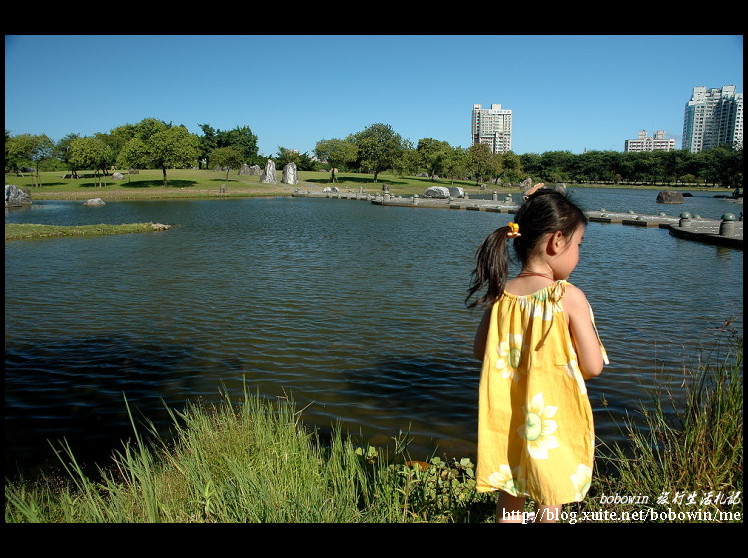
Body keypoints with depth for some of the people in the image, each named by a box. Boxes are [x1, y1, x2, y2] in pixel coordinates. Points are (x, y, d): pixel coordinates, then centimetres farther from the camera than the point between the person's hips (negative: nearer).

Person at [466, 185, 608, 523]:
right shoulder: (569, 297, -18)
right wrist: (560, 360, 5)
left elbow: (481, 351, 4)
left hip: (508, 419, 4)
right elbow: (593, 366, -15)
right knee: (550, 502, 18)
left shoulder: (501, 294, -6)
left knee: (510, 500, 21)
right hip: (553, 420, -3)